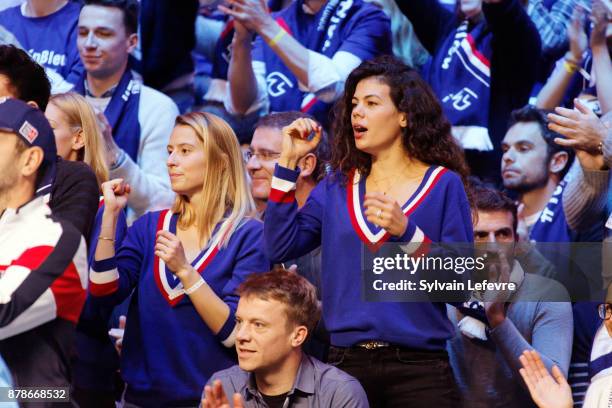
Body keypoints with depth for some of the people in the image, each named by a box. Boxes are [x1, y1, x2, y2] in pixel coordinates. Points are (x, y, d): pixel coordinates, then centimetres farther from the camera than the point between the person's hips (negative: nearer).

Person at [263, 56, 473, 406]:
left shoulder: (443, 184, -1)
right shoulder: (337, 187, 10)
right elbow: (281, 248, -2)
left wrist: (406, 231, -21)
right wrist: (288, 163, -2)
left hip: (419, 368, -3)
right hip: (347, 363, 3)